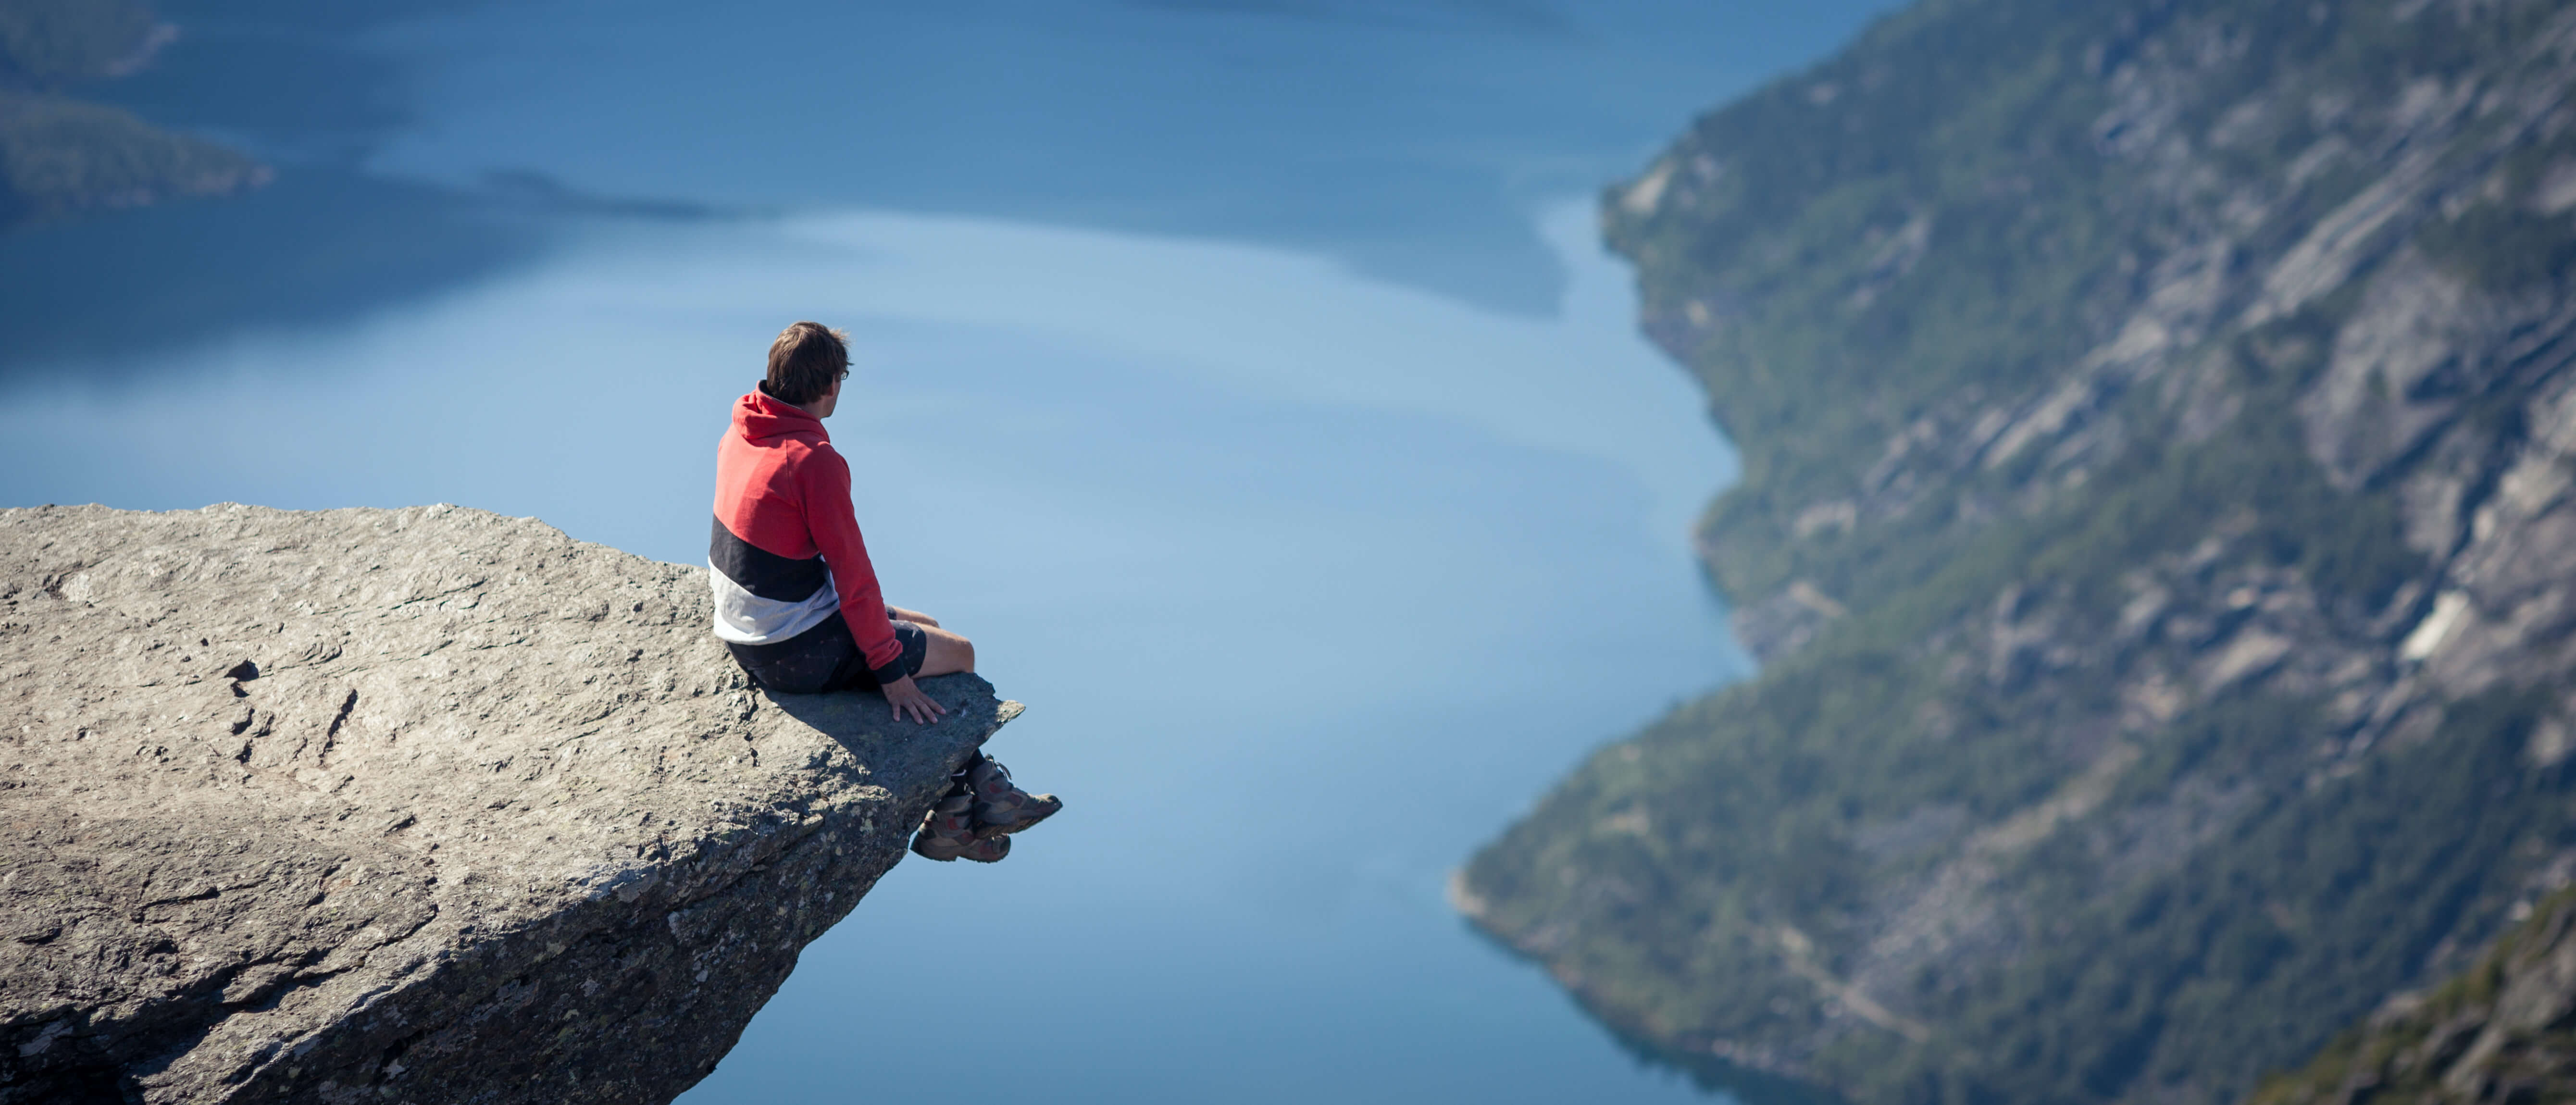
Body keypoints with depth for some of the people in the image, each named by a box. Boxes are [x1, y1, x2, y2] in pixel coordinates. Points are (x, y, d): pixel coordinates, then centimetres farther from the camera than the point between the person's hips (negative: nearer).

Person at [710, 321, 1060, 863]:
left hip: (745, 634, 9)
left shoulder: (740, 435, 2)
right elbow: (852, 570, -22)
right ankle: (945, 819, 22)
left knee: (925, 628, 22)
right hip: (798, 655, -9)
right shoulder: (815, 461, -26)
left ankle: (978, 783, 26)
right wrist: (889, 669, -13)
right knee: (959, 654, 7)